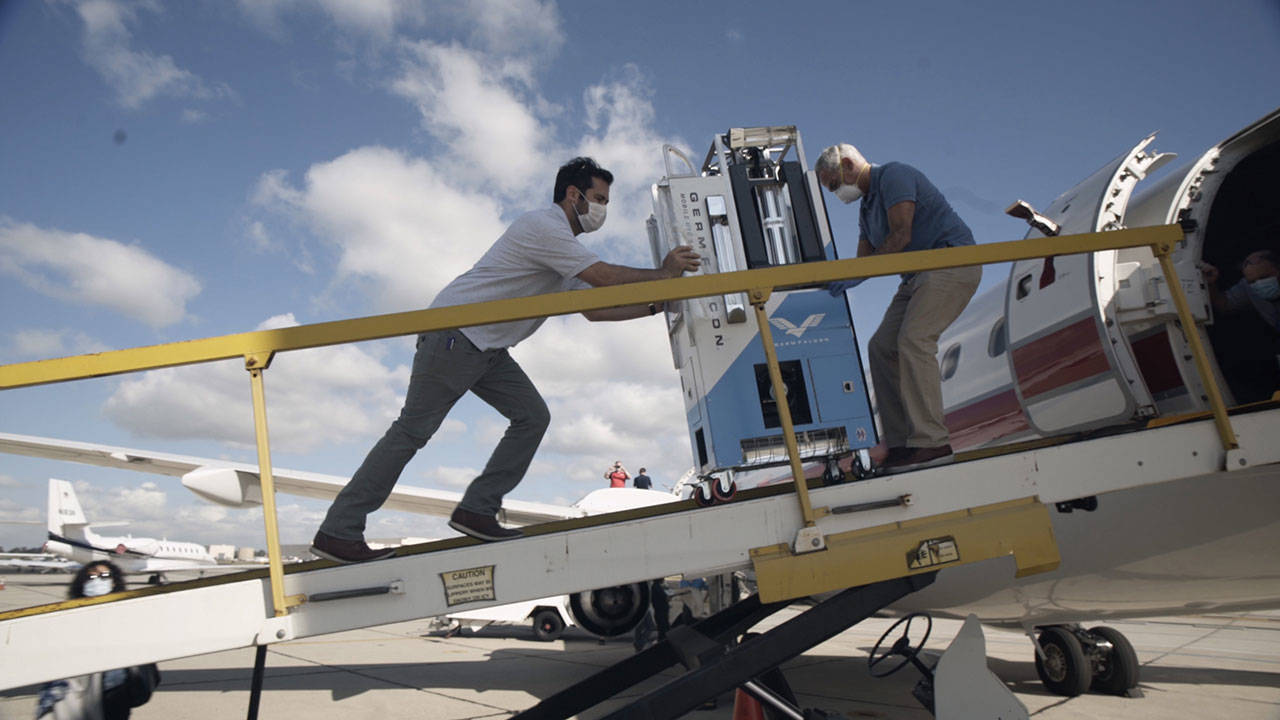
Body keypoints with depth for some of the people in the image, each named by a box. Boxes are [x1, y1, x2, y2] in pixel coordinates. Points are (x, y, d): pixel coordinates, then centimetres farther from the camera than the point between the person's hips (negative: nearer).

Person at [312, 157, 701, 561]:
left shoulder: (564, 251, 20)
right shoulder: (543, 226, -12)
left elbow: (594, 308, 17)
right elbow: (606, 277, -17)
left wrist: (655, 305, 10)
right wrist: (663, 274, -5)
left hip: (487, 348, 10)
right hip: (455, 333, -10)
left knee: (533, 417, -1)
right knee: (413, 429, -8)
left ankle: (477, 512, 0)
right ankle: (337, 533, -1)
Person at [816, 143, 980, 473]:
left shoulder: (893, 175, -9)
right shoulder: (867, 205, 20)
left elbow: (901, 237, -19)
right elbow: (863, 258, 24)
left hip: (953, 263, -10)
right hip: (918, 277, 10)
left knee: (913, 340, -23)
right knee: (881, 346, 0)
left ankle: (932, 442, -23)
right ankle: (901, 442, 0)